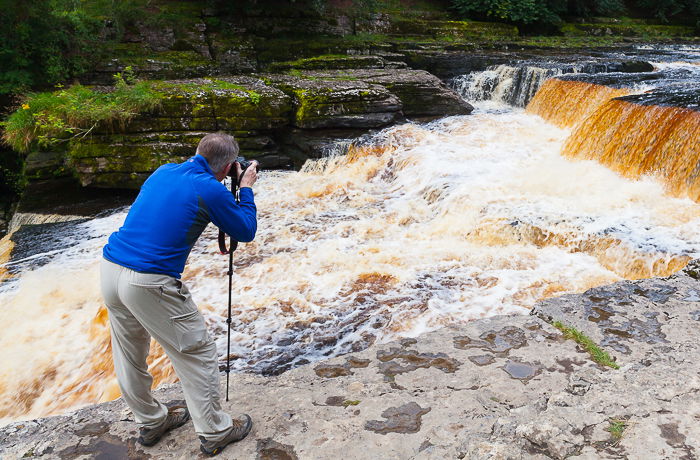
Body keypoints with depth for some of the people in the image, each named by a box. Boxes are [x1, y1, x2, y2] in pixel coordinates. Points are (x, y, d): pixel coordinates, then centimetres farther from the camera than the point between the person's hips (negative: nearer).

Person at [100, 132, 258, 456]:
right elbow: (246, 232, 5)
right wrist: (245, 187, 15)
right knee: (196, 354, 8)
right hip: (148, 283, -8)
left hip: (109, 269, 8)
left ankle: (151, 422, 40)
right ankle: (214, 432, 20)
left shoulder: (163, 172, 13)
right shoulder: (211, 190, -7)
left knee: (129, 354, 21)